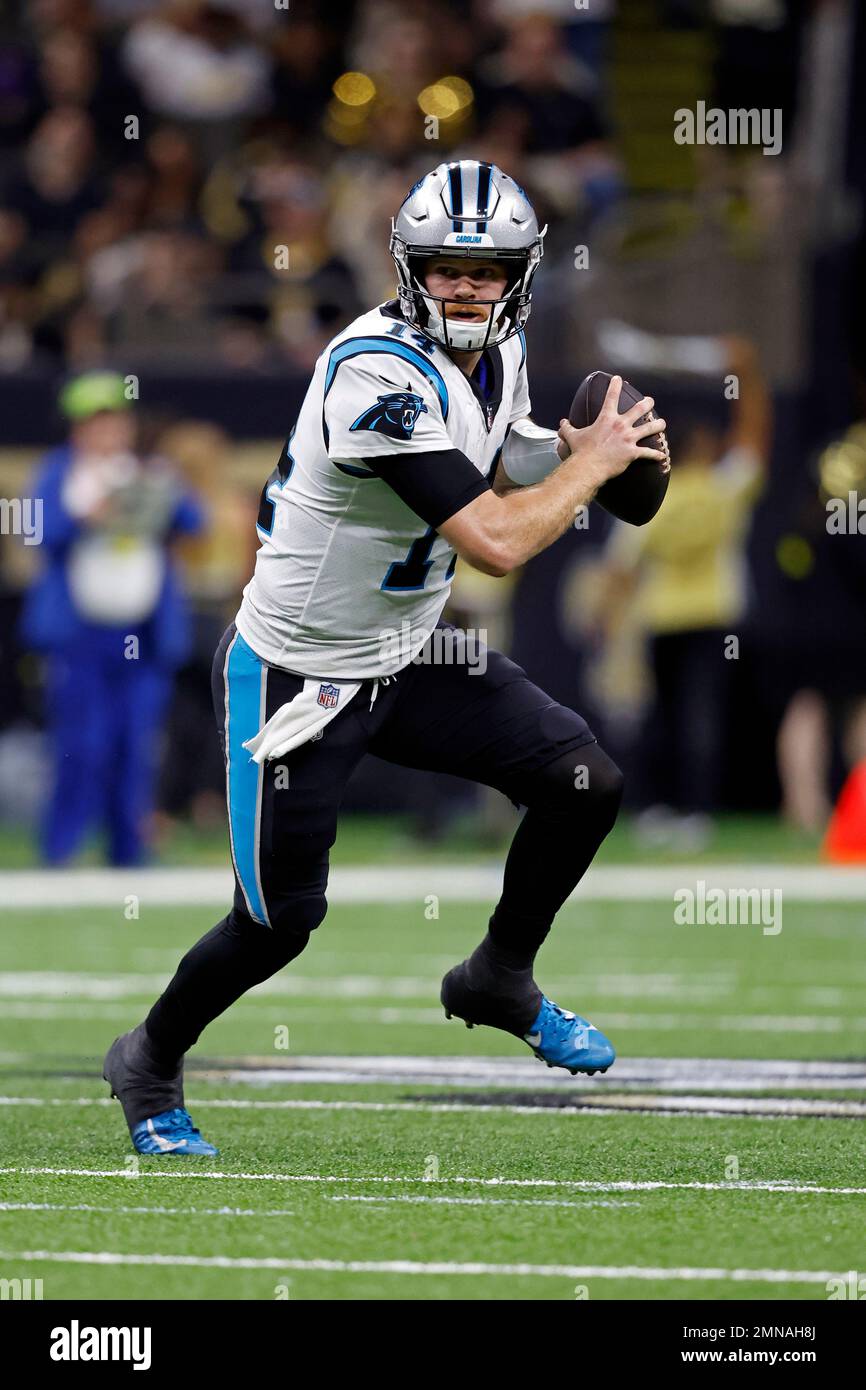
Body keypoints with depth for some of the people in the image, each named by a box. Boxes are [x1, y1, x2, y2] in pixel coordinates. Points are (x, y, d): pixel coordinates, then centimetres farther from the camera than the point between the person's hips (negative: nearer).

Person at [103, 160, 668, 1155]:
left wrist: (569, 450, 0)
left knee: (585, 783, -3)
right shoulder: (381, 374, -30)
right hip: (298, 679, -8)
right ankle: (150, 1064, 25)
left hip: (409, 659, 8)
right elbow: (495, 544, -32)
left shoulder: (495, 353, -1)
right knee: (281, 921, -2)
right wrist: (594, 461, -18)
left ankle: (500, 981, 20)